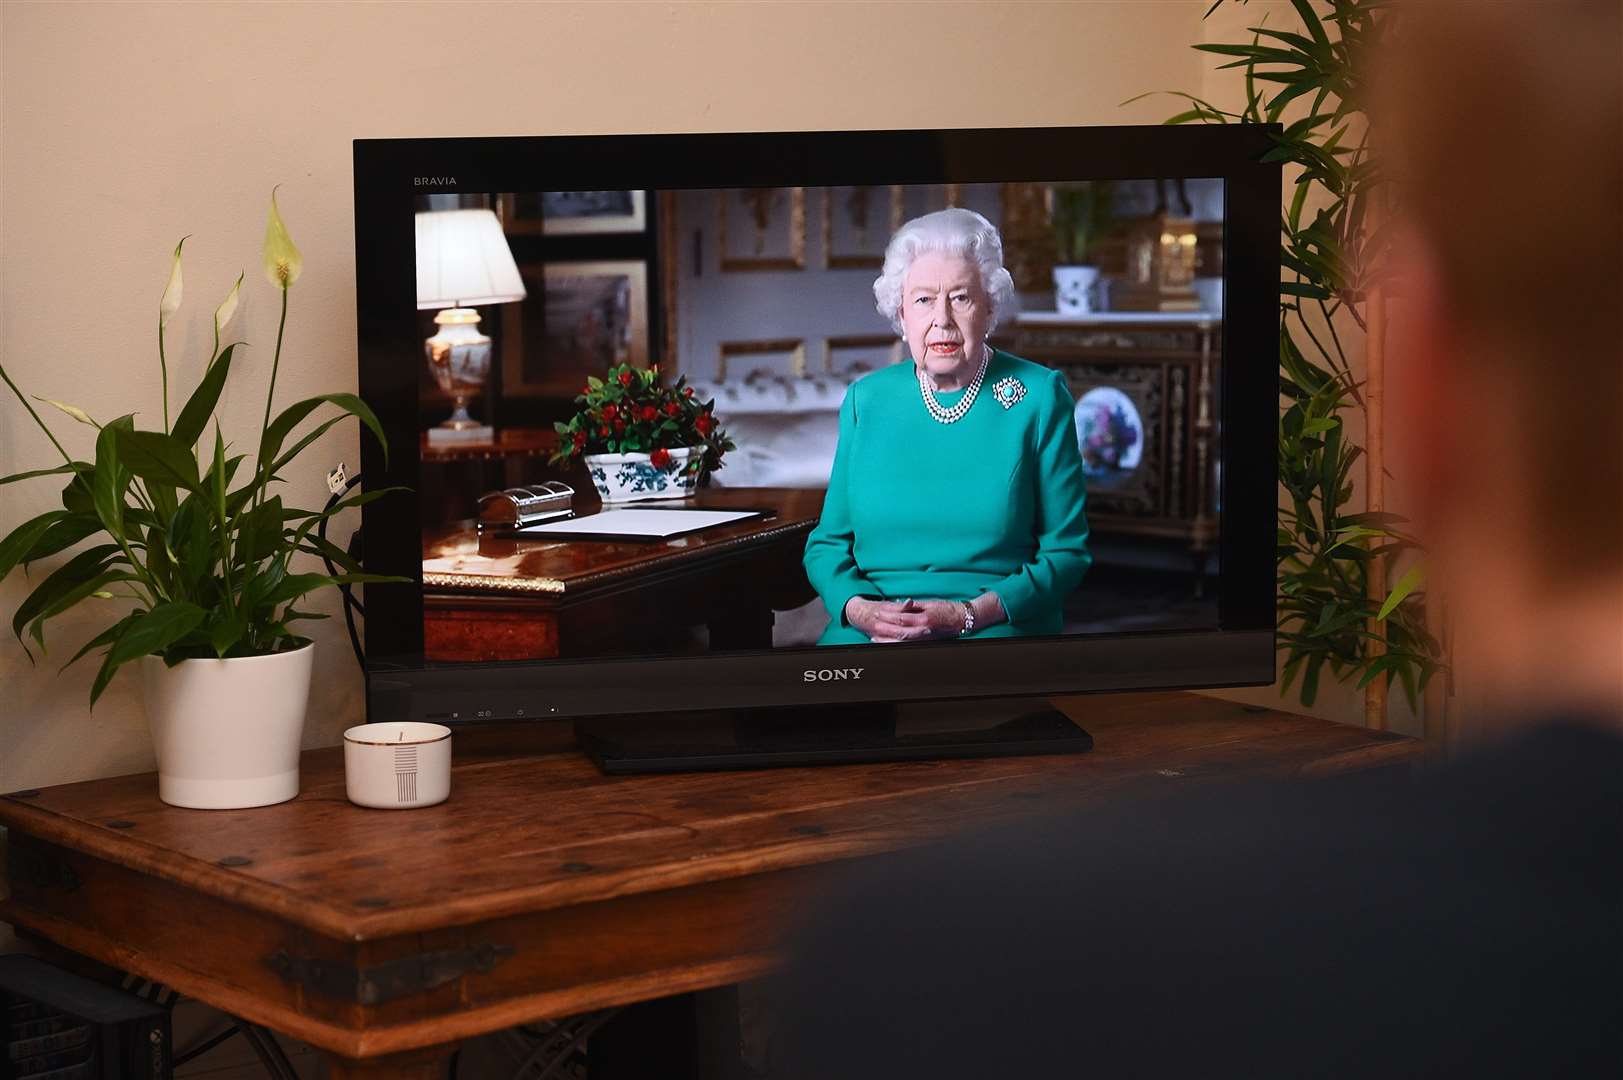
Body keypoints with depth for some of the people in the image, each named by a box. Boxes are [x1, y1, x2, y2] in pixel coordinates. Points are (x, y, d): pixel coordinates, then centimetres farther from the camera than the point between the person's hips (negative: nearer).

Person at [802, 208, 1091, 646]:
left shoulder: (1039, 397, 3)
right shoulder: (865, 400, 11)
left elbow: (1067, 552, 2)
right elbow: (827, 543, 14)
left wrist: (967, 615, -13)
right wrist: (860, 609, -8)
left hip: (997, 628, -2)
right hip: (867, 634, 2)